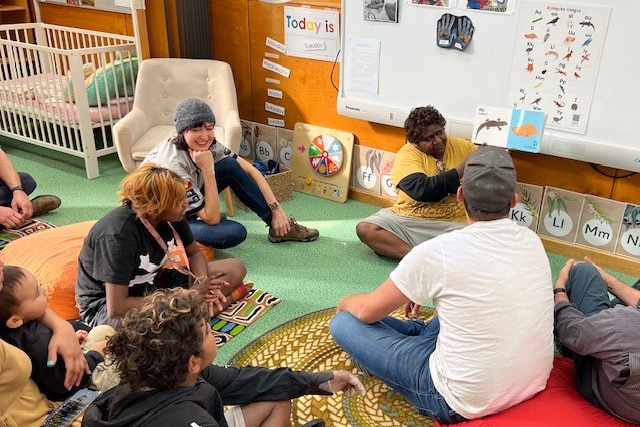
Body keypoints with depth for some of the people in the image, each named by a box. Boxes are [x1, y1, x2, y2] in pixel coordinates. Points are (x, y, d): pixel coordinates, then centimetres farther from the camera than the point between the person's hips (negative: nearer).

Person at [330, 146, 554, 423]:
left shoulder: (437, 251, -22)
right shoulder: (532, 241, -4)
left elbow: (368, 310, -7)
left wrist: (345, 303, 16)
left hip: (468, 402, -6)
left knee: (343, 323, 2)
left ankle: (421, 331, 20)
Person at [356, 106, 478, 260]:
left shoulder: (461, 146, 5)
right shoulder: (407, 154, -7)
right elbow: (421, 190, -24)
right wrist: (461, 170, -22)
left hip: (452, 225, 1)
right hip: (408, 220, -1)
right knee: (365, 229, -24)